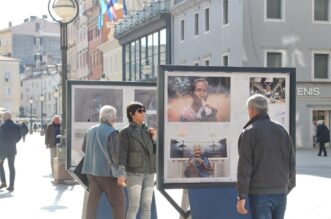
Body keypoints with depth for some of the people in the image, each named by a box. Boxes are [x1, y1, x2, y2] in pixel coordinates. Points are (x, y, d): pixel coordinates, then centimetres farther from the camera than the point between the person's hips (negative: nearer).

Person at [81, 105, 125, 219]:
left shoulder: (91, 131, 7)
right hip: (108, 171, -6)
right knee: (118, 202, 5)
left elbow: (84, 148, 21)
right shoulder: (112, 133, -15)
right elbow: (116, 154, -18)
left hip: (92, 171, 7)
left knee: (93, 200, 7)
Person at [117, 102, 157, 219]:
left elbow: (153, 153, 13)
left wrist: (154, 138, -3)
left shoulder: (147, 131, 13)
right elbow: (122, 154, -10)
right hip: (134, 173, -5)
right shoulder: (125, 133, -5)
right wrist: (121, 174, -20)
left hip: (148, 173, 6)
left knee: (147, 206, 3)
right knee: (134, 206, -10)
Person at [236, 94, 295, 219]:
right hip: (281, 193, 5)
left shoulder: (249, 132, -7)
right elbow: (291, 161, 12)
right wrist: (289, 185, 21)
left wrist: (242, 196, -11)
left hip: (259, 194, -5)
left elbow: (244, 167, -12)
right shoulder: (281, 130, 10)